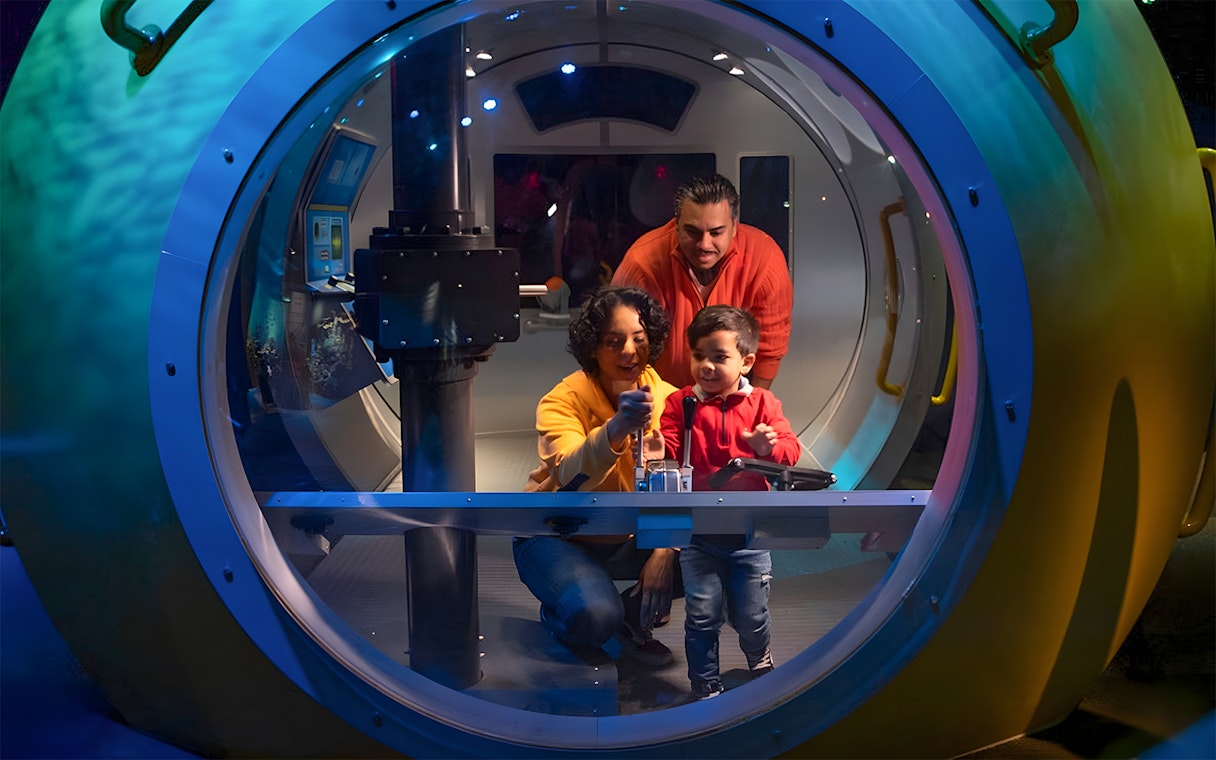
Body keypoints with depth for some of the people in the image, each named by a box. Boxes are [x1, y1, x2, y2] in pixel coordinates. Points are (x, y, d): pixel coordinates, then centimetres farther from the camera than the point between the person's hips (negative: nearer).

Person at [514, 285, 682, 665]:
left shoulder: (667, 399, -9)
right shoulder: (564, 400, -21)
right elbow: (571, 476, -40)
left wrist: (664, 550, -25)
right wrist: (617, 428, -59)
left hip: (631, 538, 5)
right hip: (558, 536, -4)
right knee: (595, 617, -32)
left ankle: (634, 612, 5)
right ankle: (557, 614, 4)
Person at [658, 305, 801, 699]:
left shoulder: (762, 403, -2)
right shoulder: (680, 403, -3)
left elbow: (791, 449, -9)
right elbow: (670, 452, -8)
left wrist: (769, 447, -30)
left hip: (749, 533, 1)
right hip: (698, 534, 0)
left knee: (751, 615, 13)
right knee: (702, 617, 4)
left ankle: (759, 658, 46)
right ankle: (705, 688, 25)